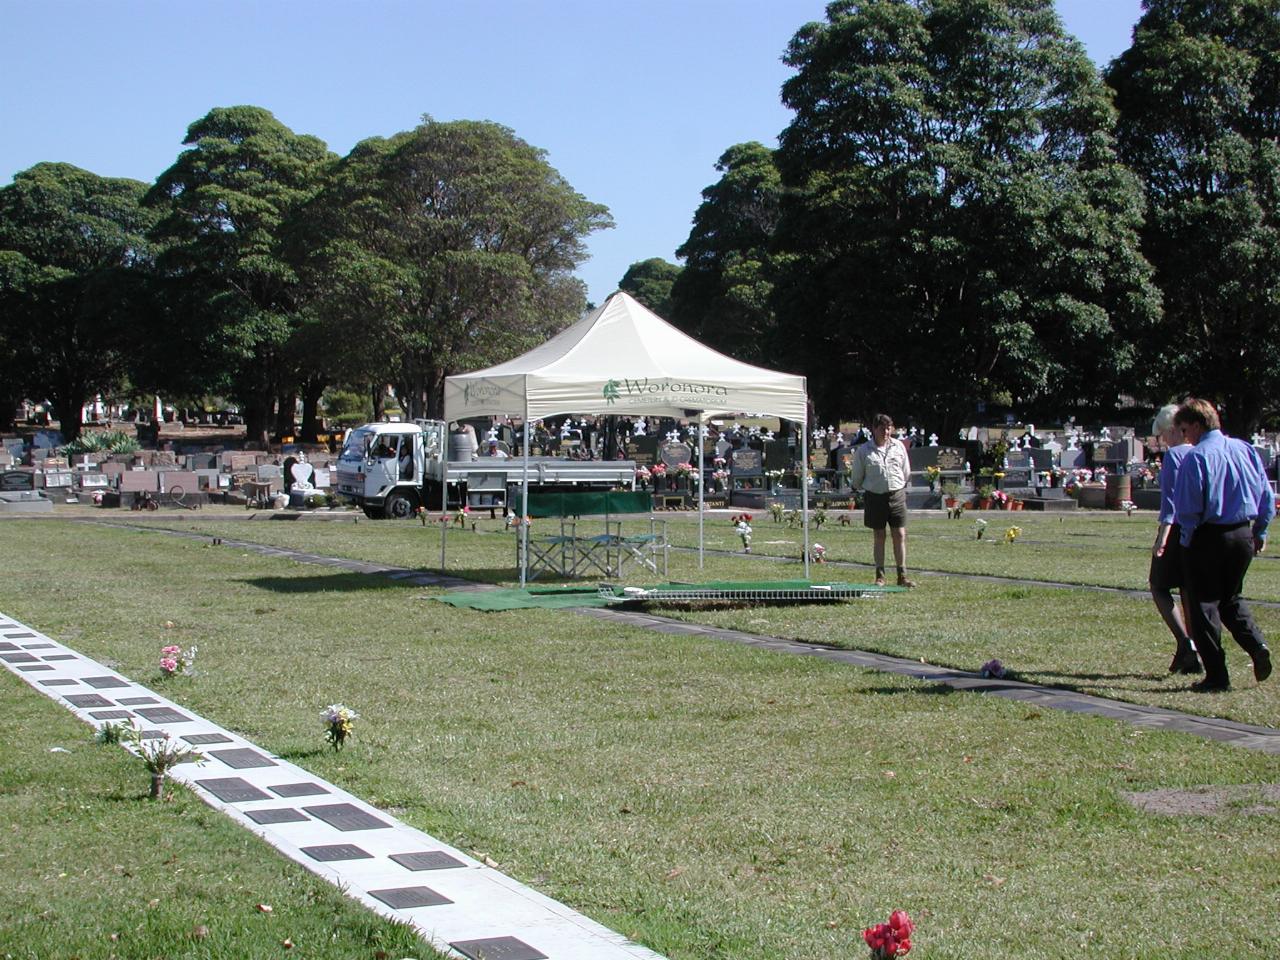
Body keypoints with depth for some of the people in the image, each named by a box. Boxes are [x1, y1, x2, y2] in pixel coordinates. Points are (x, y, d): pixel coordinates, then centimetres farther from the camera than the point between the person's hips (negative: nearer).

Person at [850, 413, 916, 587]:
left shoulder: (898, 446, 3)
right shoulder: (864, 451, -4)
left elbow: (906, 472, 15)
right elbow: (856, 479, 7)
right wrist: (864, 489, 17)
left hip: (897, 494, 2)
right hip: (875, 496, -1)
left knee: (900, 535, -1)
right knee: (879, 536, 4)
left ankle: (902, 576, 3)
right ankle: (880, 576, 9)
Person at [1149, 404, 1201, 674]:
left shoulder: (1174, 455, -9)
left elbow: (1170, 498, -15)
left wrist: (1162, 537, -17)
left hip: (1177, 530, -7)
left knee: (1159, 586, 5)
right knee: (1191, 591, 11)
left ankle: (1184, 642, -11)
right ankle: (1192, 658, 11)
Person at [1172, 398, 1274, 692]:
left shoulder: (1195, 457, -14)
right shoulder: (1245, 450, 4)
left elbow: (1187, 507, -15)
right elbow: (1267, 496, 8)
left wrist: (1187, 538, -1)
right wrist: (1260, 532, 18)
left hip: (1208, 538, -6)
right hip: (1243, 535, 6)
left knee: (1204, 604, 4)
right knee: (1231, 598, 24)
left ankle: (1217, 676, 3)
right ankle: (1257, 645, 2)